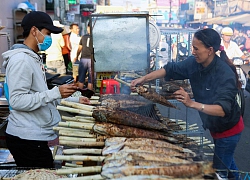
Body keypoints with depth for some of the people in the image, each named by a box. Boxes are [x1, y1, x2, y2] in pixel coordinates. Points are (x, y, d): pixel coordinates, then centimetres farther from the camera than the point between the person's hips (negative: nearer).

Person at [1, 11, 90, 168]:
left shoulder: (33, 58, 16)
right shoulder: (21, 59, -14)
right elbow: (17, 101, -22)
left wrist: (75, 100, 15)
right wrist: (56, 92, -25)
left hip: (35, 136, 10)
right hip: (27, 138, -9)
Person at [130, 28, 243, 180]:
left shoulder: (225, 74, -34)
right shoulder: (194, 63, -15)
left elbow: (222, 109, -43)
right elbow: (171, 69, -8)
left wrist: (192, 104, -56)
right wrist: (144, 79, -19)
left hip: (229, 129, -7)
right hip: (214, 126, 7)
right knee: (227, 162, 29)